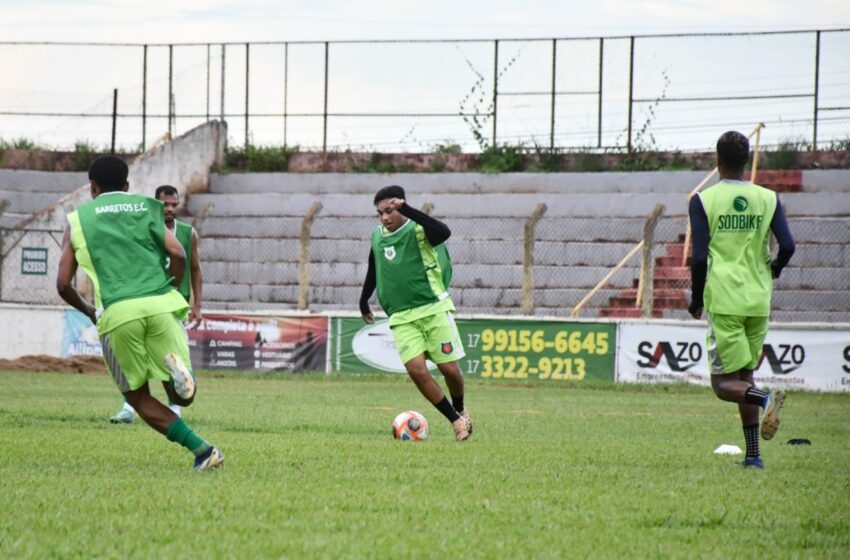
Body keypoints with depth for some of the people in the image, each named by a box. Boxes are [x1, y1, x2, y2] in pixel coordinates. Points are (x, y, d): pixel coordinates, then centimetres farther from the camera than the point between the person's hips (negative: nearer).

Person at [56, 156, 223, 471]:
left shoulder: (78, 219, 17)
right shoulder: (147, 208, 20)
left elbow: (64, 284, 12)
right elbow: (178, 255, 4)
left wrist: (89, 312, 30)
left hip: (118, 314, -1)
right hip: (160, 305, 1)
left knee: (137, 396, 14)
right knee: (182, 396, 12)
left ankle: (201, 449, -4)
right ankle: (176, 367, -25)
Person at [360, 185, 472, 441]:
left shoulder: (418, 230, -9)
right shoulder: (377, 237, 8)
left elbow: (444, 232, -33)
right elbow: (373, 271, 25)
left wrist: (407, 210, -37)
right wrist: (364, 301, 34)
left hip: (434, 309, -4)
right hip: (401, 317, 4)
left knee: (449, 368, -3)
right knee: (416, 369, -14)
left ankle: (460, 409, 28)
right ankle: (455, 420, -3)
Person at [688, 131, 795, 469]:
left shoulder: (703, 200, -3)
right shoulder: (767, 199, 4)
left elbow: (699, 257, -8)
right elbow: (787, 246, -3)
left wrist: (696, 300, 5)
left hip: (723, 301, -4)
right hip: (758, 301, 4)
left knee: (724, 383, 0)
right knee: (745, 374, 15)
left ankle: (764, 399, -32)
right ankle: (753, 455, 9)